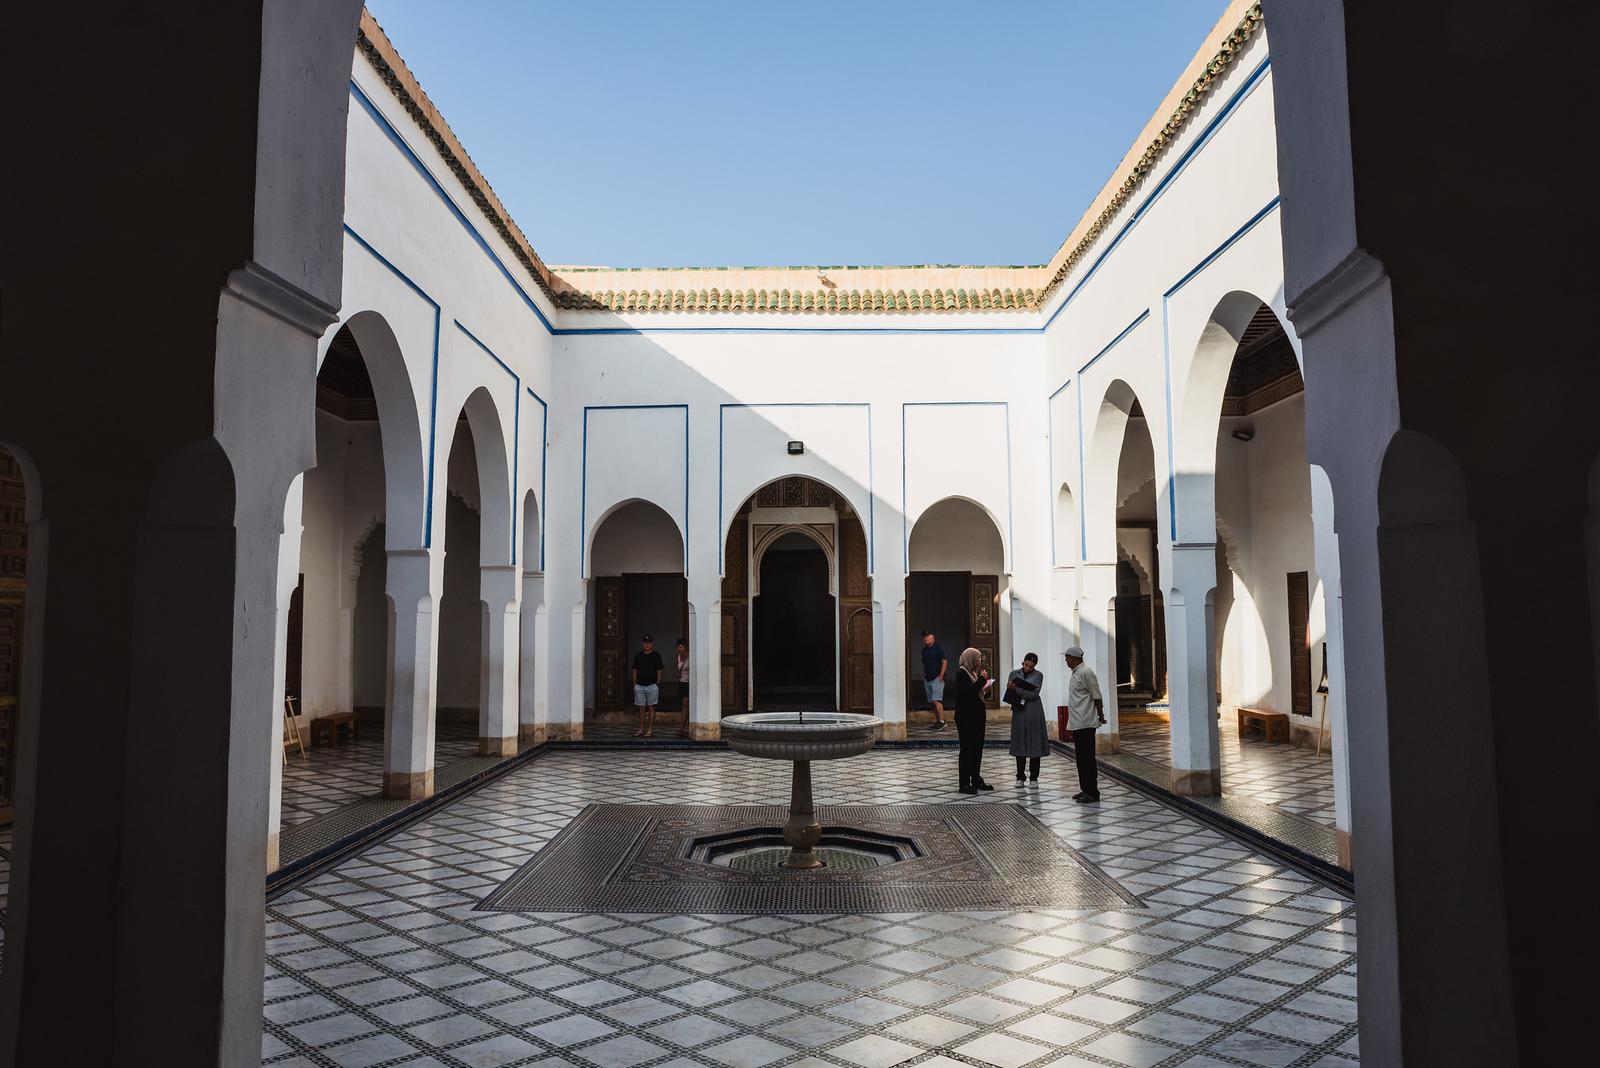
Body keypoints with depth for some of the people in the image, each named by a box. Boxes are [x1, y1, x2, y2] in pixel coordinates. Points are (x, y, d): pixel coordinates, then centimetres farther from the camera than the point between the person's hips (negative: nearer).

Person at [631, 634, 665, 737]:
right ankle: (641, 729, 13)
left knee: (651, 707, 0)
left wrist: (658, 684, -3)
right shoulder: (638, 655, 10)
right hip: (639, 685, 3)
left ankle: (650, 730, 4)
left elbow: (659, 671, 3)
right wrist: (634, 683, 7)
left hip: (652, 685, -3)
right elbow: (635, 670, 14)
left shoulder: (656, 655, 2)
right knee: (641, 708, 7)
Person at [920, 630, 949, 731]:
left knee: (936, 700, -15)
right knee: (932, 702, 7)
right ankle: (937, 722, 12)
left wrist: (941, 675, -16)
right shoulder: (924, 650, 16)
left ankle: (942, 721, -14)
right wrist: (923, 677, 17)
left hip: (937, 678, -7)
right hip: (927, 679, 7)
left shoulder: (938, 647, -4)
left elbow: (944, 661, -9)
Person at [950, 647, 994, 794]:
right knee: (967, 748, -5)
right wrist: (982, 679, -19)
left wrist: (985, 688, 4)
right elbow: (968, 691, -24)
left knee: (977, 748, 12)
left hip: (977, 715, 9)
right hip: (966, 717, -9)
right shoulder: (961, 673, -12)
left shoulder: (973, 672, 14)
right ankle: (964, 784, -1)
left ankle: (976, 780, 21)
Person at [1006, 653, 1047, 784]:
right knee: (1020, 744, 3)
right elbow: (1009, 692, 8)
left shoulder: (1038, 675, -1)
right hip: (1018, 712, 2)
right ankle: (1020, 777, 11)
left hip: (1033, 713, -2)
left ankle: (1034, 777, 9)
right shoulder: (1014, 674, 7)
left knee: (1034, 744, 1)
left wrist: (1016, 689, -19)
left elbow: (1034, 694, -11)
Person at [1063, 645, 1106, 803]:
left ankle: (1092, 793, 0)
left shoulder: (1086, 673, -15)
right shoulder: (1075, 673, 16)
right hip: (1076, 723, 10)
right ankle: (1085, 790, 22)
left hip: (1085, 723, -10)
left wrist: (1101, 716, -8)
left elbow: (1097, 697, -14)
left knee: (1087, 758, -5)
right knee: (1080, 758, 14)